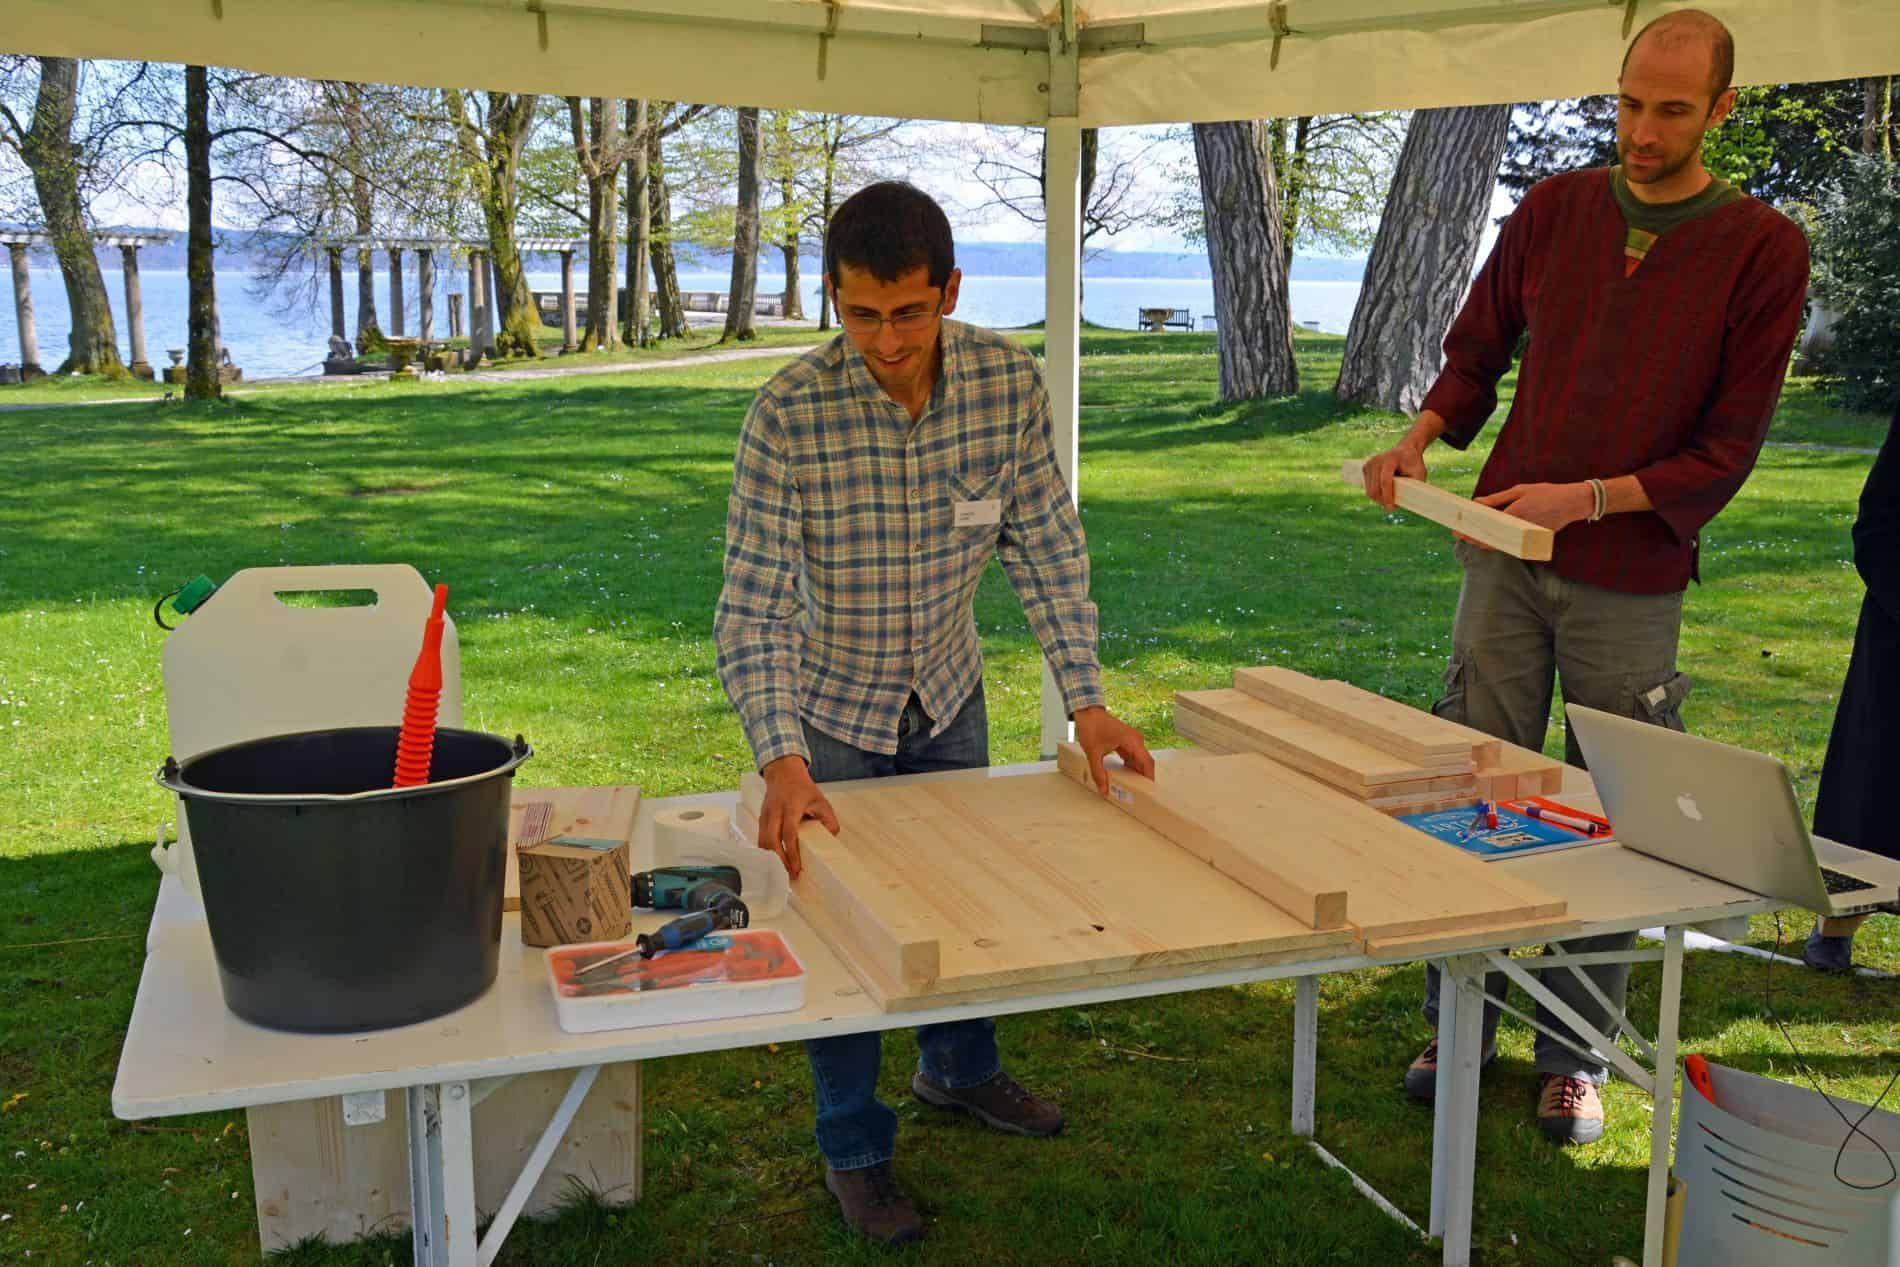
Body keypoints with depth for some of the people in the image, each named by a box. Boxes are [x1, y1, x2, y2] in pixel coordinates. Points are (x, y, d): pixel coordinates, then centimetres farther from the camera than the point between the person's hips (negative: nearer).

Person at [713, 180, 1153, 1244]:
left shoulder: (1009, 383, -19)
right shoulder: (790, 415, -29)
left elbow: (1048, 547, -11)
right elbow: (755, 604, -28)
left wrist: (1086, 699, -16)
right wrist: (780, 759, -39)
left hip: (949, 692, 4)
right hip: (831, 706, -4)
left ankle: (959, 1066, 46)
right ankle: (855, 1150, 24)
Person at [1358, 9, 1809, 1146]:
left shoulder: (1764, 250, -4)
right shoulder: (1555, 210, 5)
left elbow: (1729, 450, -6)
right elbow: (1478, 353, 13)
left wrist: (1591, 497, -19)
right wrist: (1422, 438, -6)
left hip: (1633, 584, -2)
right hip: (1505, 556, 3)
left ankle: (1577, 1058, 21)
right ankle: (1462, 1026, 22)